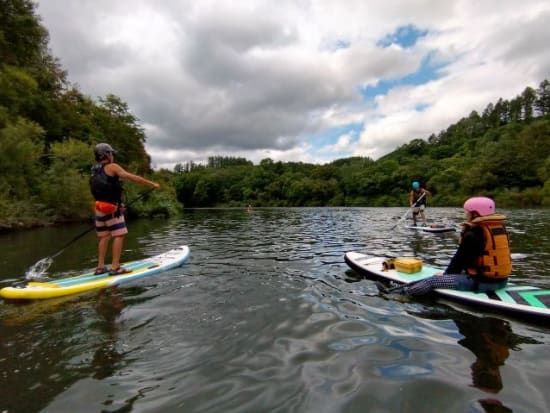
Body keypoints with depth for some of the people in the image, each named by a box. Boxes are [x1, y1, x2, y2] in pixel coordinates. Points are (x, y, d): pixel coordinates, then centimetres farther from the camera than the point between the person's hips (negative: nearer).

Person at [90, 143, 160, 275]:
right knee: (118, 235, -4)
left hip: (100, 208, 8)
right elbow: (133, 178, -12)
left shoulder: (95, 171, 17)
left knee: (103, 236, 12)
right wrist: (152, 184, -7)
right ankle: (115, 267, -6)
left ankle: (100, 267, 16)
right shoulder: (112, 167, -7)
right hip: (111, 208, -8)